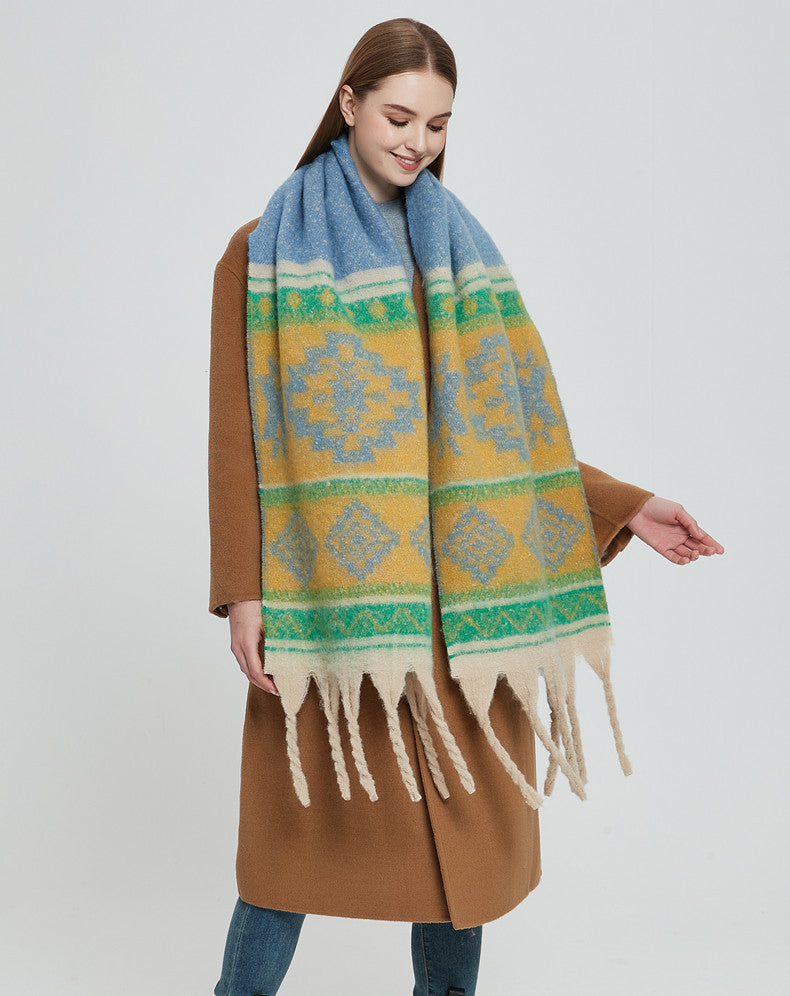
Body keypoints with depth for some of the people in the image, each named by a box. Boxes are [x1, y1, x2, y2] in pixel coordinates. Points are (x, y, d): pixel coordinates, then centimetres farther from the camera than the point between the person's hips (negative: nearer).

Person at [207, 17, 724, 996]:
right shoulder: (266, 252, 2)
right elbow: (239, 435, -2)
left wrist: (620, 507, 5)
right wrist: (243, 591, -10)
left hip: (453, 586, 4)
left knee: (465, 828, 7)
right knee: (305, 832, 3)